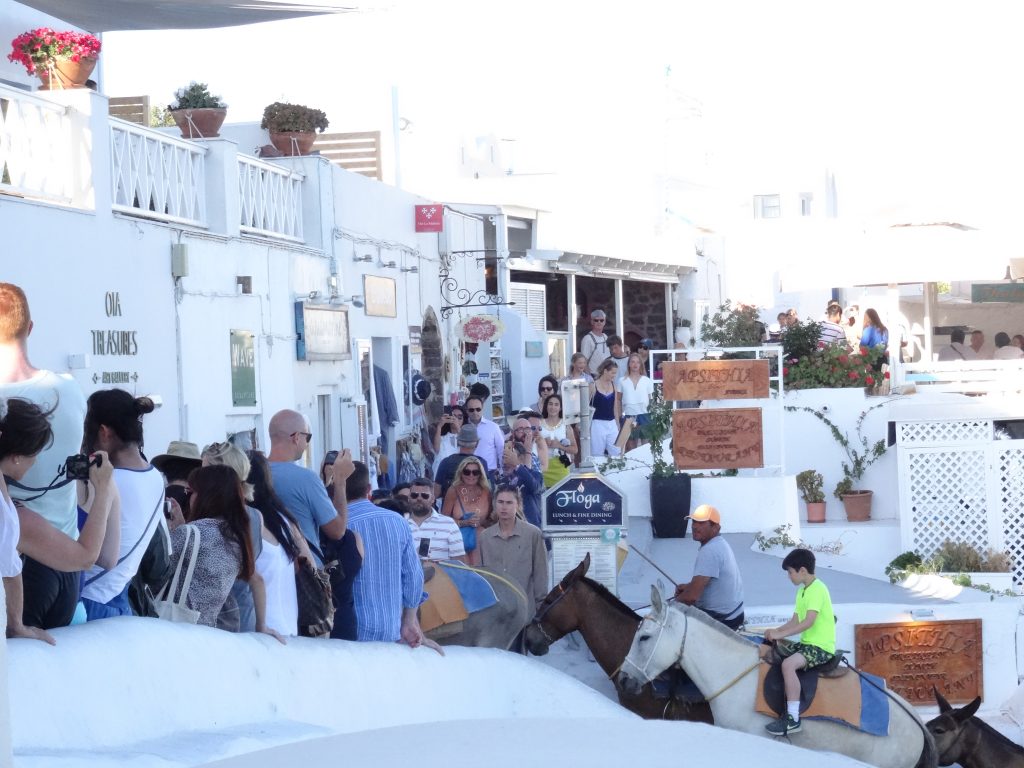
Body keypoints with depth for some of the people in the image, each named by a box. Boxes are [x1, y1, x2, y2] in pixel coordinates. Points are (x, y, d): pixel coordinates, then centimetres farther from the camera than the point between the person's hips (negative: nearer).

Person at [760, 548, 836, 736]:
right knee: (765, 652, 8)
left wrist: (780, 634, -25)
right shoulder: (802, 590, 14)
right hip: (806, 643, 10)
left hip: (821, 647, -10)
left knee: (788, 664, -34)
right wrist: (776, 631, -3)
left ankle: (793, 719, -31)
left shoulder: (817, 589, -17)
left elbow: (808, 622, -27)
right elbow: (795, 621, 14)